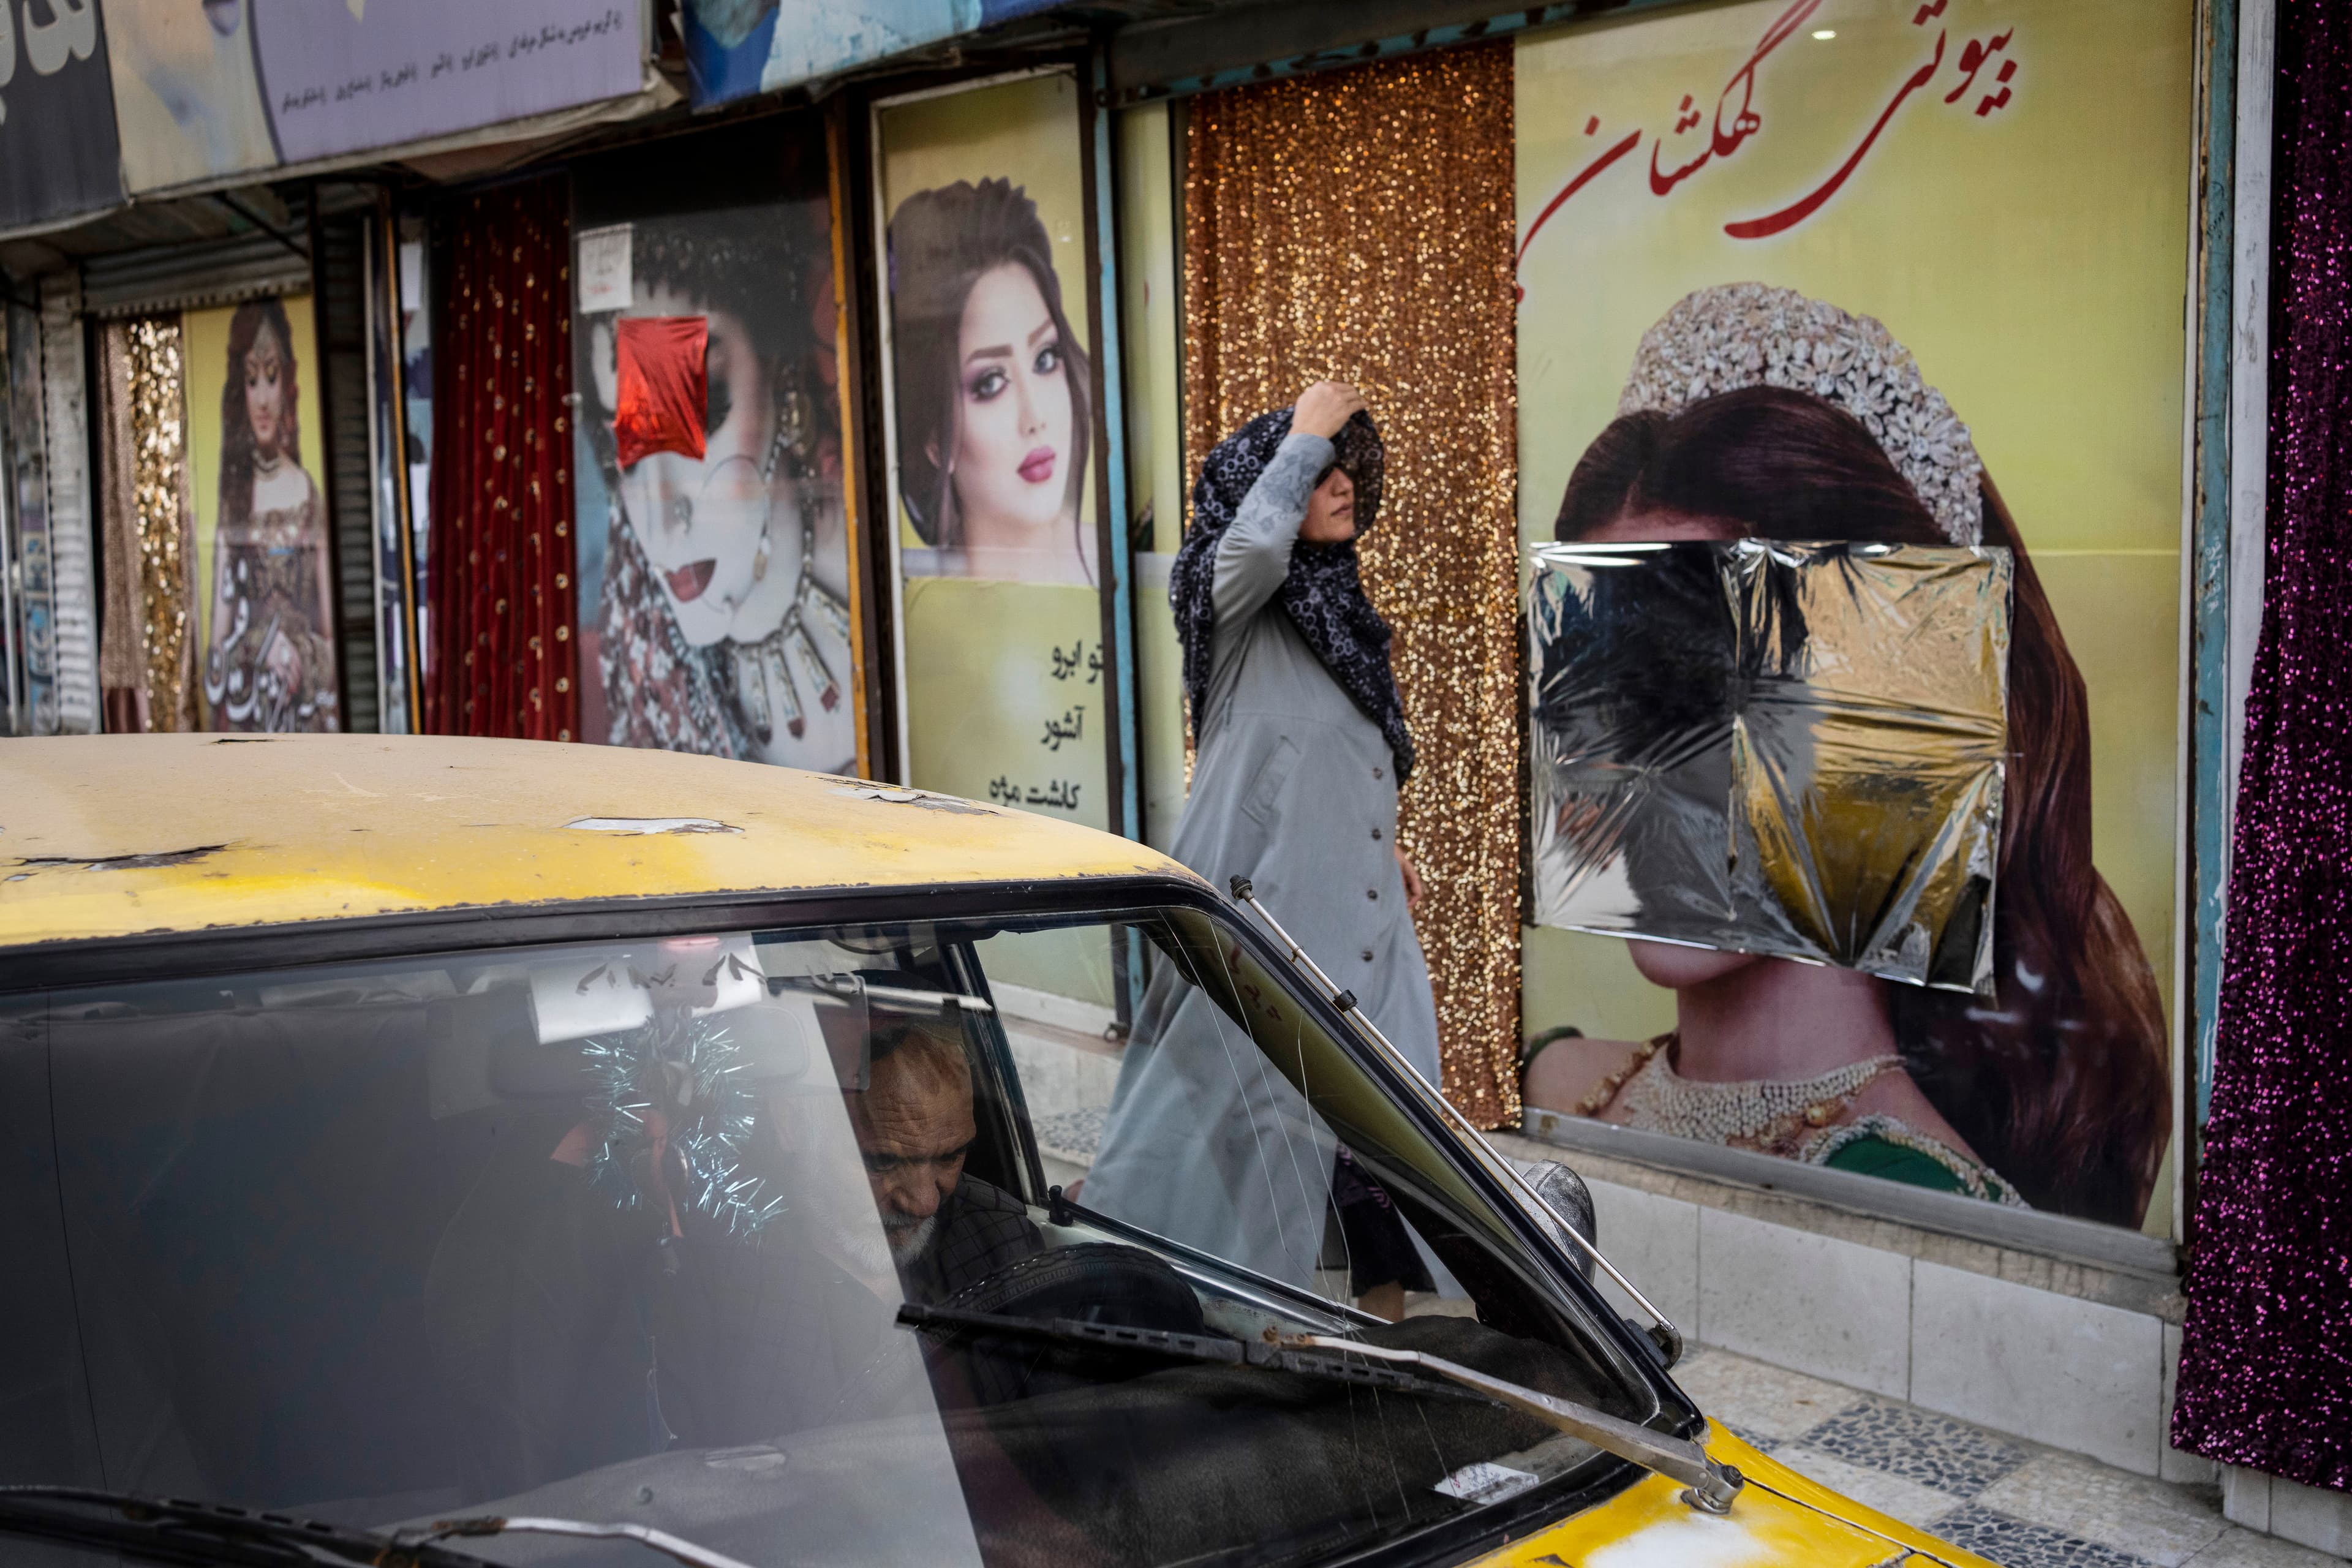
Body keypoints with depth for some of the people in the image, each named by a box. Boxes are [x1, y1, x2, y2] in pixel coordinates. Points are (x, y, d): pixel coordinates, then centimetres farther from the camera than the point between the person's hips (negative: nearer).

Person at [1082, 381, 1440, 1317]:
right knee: (1248, 1114, -3)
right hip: (1269, 911, -8)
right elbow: (1253, 540, -34)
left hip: (1360, 915, 8)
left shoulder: (1334, 602, 16)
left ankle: (1385, 1307, 20)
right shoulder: (1238, 603, -8)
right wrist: (1304, 433, -20)